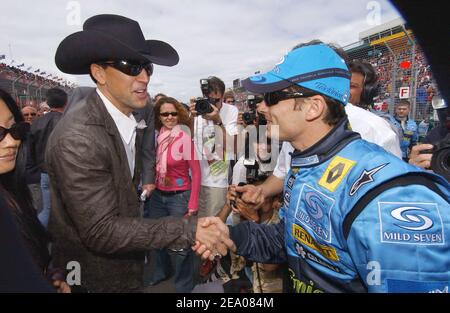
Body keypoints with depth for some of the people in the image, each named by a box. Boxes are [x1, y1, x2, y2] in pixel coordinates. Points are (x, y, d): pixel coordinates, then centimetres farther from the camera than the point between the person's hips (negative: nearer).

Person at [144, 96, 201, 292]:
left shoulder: (185, 137, -14)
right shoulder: (157, 136, 0)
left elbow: (196, 172, -12)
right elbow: (153, 166, 10)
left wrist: (192, 204, -15)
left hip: (179, 196, -5)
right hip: (157, 195, 6)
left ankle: (184, 285, 30)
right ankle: (162, 271, 48)